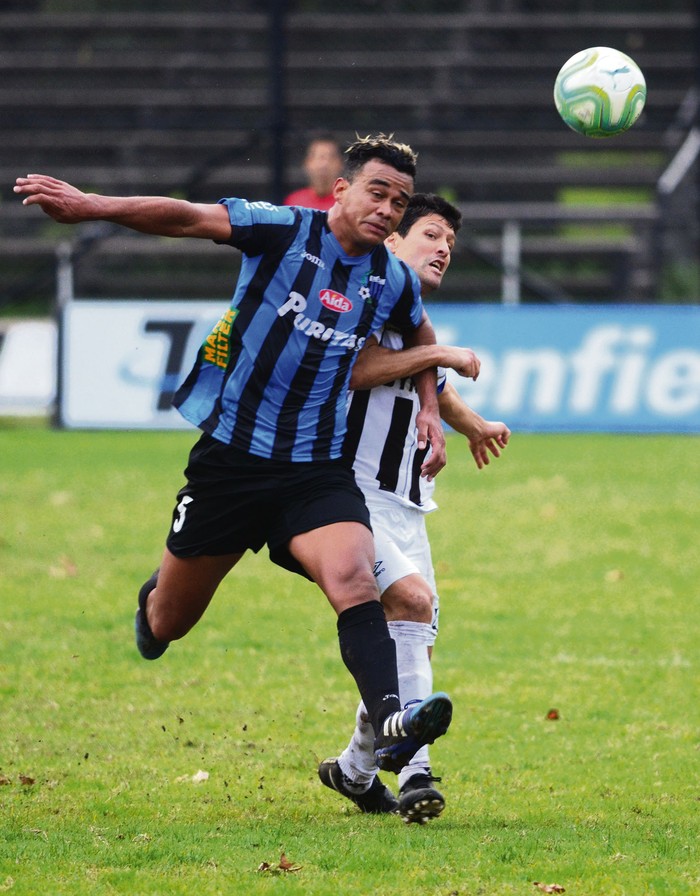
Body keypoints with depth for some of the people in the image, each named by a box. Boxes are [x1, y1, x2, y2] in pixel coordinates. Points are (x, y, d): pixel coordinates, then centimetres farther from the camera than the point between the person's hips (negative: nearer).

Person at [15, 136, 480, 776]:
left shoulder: (395, 282, 4)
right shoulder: (283, 231, -9)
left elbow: (421, 336, 28)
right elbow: (188, 218, -19)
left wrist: (430, 408, 14)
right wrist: (93, 207, -32)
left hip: (318, 471, 2)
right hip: (230, 455, -2)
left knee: (353, 579, -28)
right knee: (168, 624, 12)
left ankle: (390, 724, -43)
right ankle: (153, 600, 51)